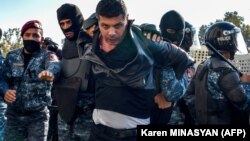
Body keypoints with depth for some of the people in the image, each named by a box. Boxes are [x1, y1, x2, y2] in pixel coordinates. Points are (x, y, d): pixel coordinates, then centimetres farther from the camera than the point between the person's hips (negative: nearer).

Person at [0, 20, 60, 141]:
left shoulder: (47, 56, -5)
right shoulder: (12, 56, 6)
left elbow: (54, 66, -28)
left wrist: (50, 72, -53)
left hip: (38, 116, -2)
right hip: (14, 115, 3)